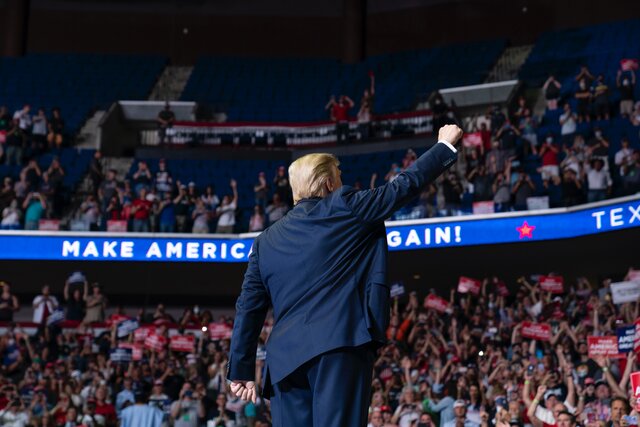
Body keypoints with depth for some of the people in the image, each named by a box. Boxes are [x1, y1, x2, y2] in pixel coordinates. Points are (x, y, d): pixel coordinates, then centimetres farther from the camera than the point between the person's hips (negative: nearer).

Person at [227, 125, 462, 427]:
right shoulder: (345, 206, 6)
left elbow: (248, 309, 15)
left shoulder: (266, 240, 18)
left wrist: (242, 369, 18)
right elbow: (406, 185, 11)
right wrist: (445, 145, 25)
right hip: (340, 343, -4)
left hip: (286, 356, 5)